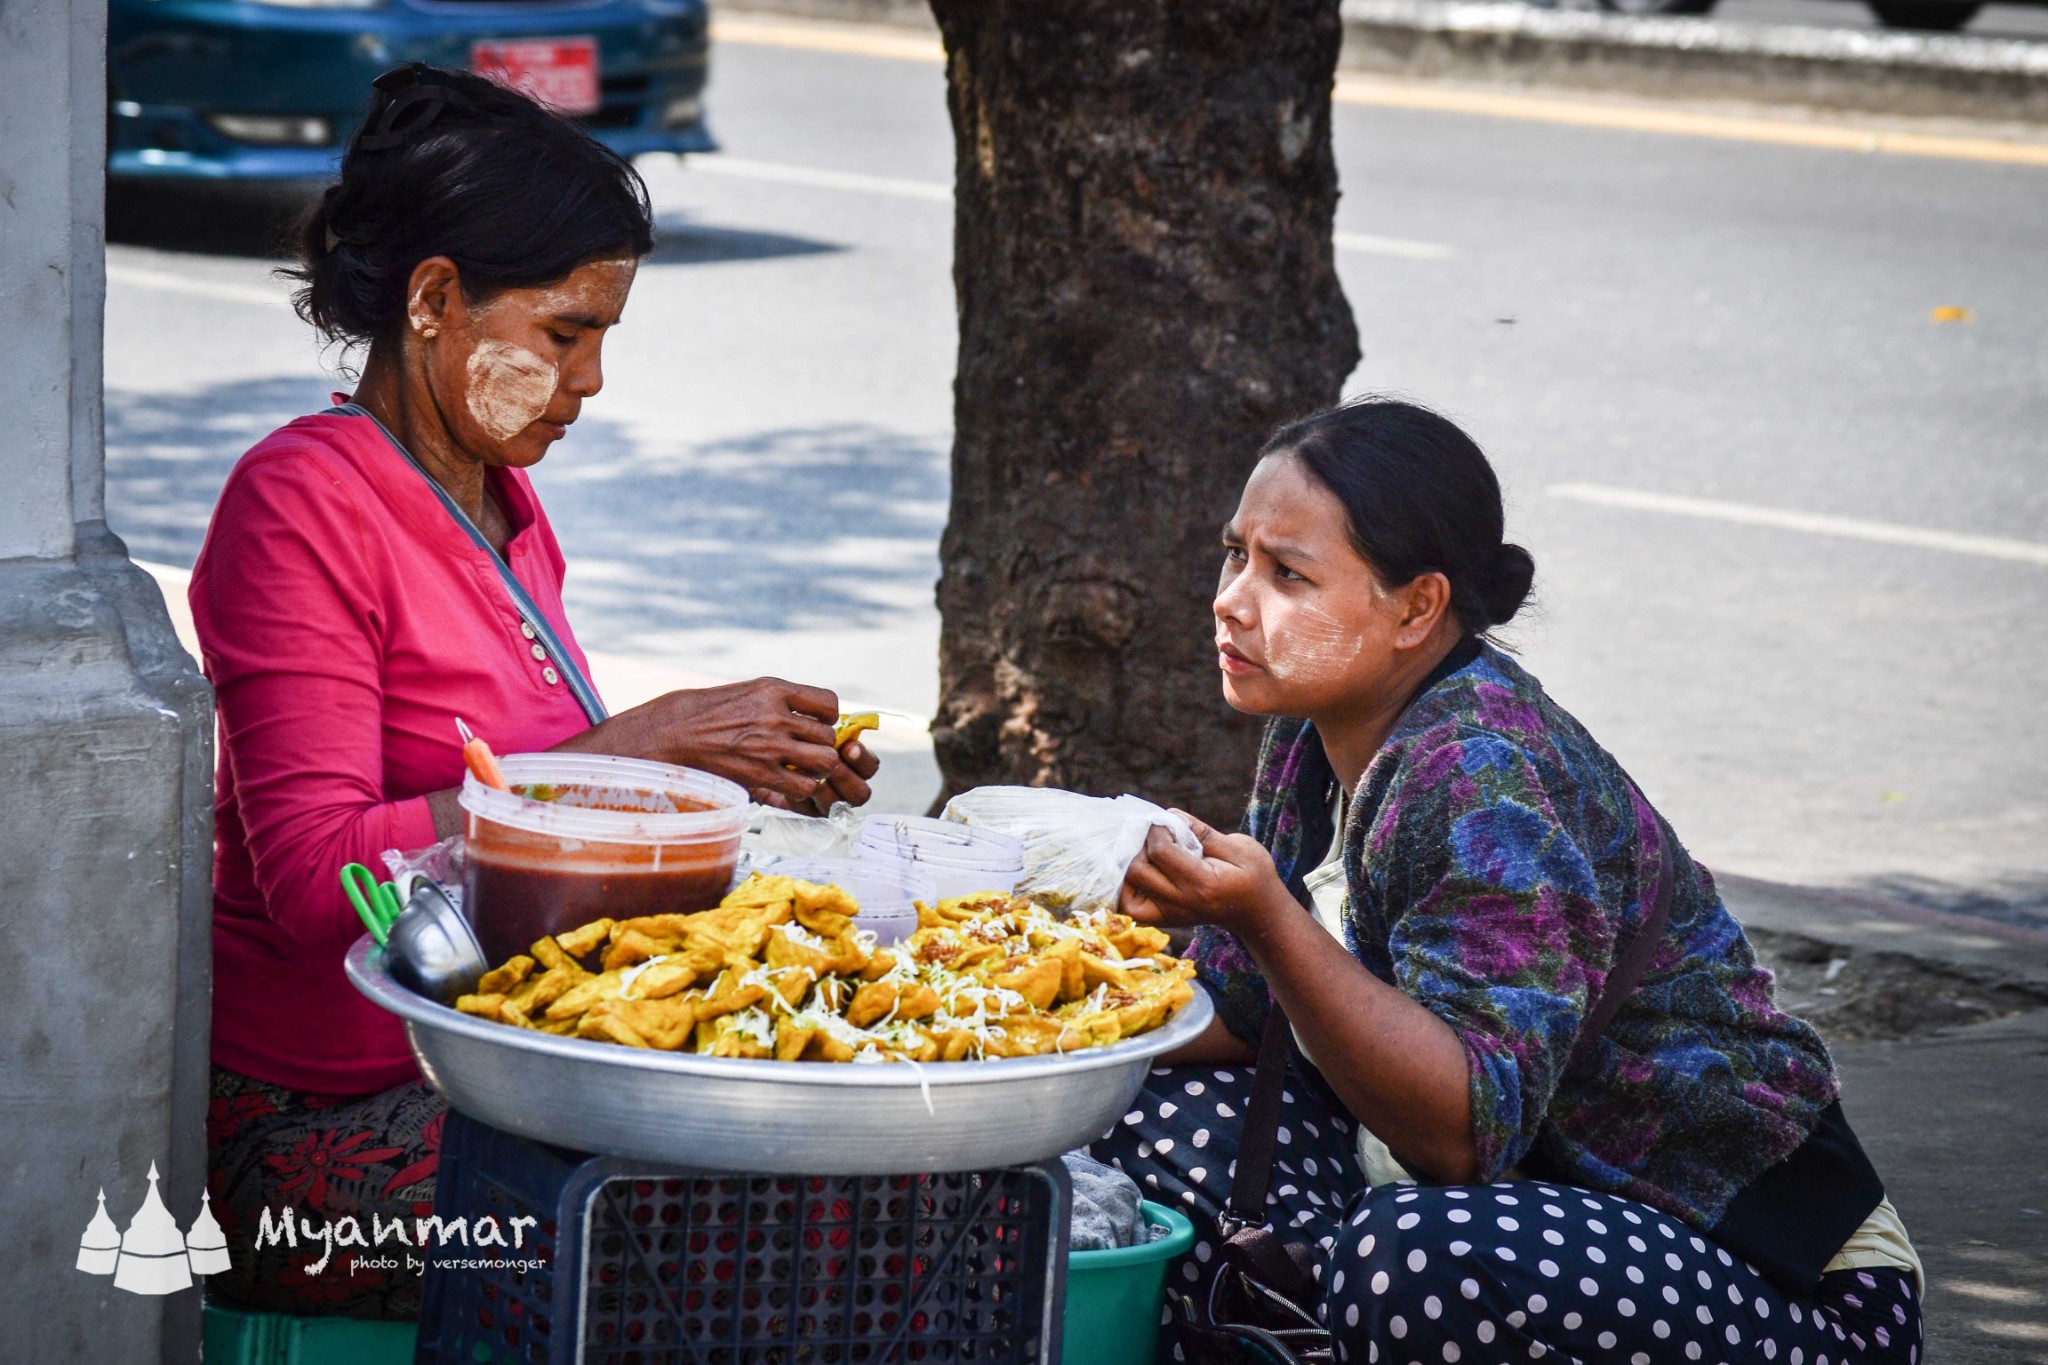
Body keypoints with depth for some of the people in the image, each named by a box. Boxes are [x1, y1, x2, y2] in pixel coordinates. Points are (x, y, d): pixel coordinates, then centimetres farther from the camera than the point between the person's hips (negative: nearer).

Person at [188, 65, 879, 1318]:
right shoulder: (303, 501, -12)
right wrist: (634, 752, -21)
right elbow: (316, 880, -21)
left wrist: (733, 775, 0)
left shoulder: (504, 507, 16)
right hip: (319, 1126, -8)